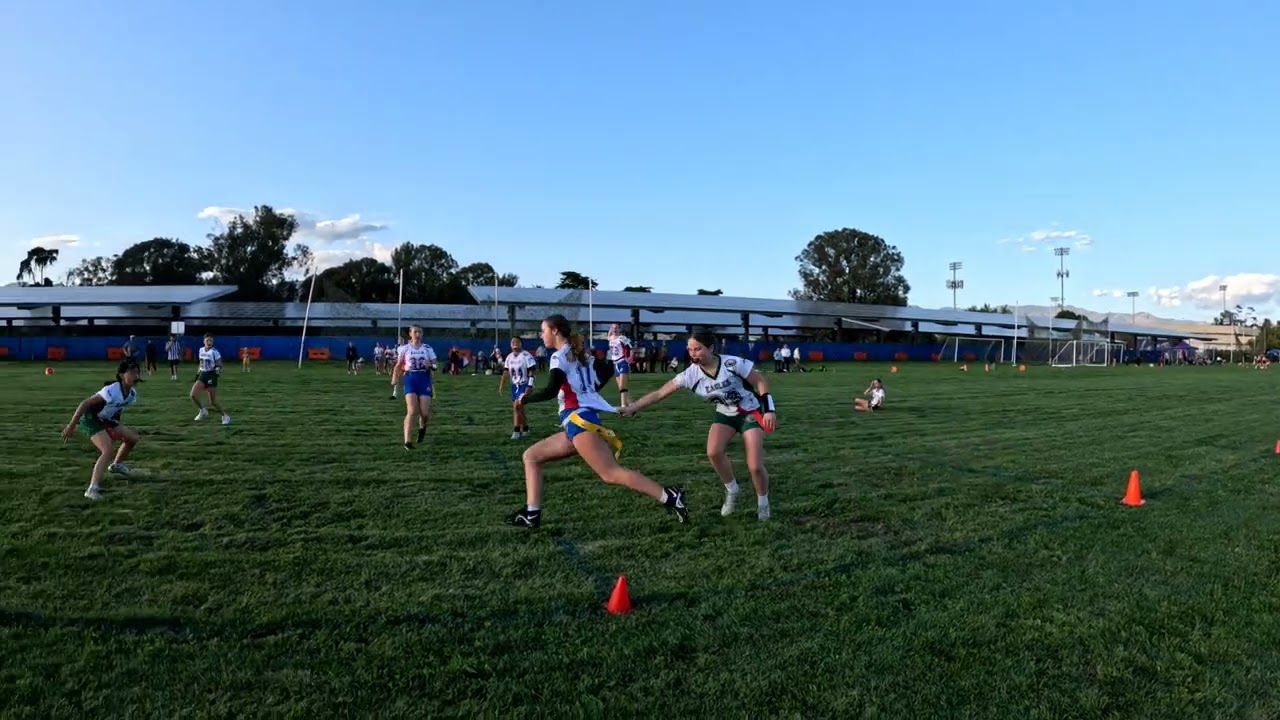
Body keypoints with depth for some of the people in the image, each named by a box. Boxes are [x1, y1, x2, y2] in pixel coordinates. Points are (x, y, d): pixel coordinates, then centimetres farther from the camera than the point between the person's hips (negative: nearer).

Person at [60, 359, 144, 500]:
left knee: (133, 438, 17)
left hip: (107, 421, 9)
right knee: (107, 451, -26)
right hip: (91, 420, -9)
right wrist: (71, 426, -27)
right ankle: (92, 489, -32)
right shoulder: (112, 390, -30)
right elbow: (85, 403, -28)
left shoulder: (132, 394, -3)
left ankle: (116, 465, 41)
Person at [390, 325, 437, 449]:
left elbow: (435, 365, 6)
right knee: (412, 411, -15)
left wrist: (430, 366, -17)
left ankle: (422, 427, 33)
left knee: (425, 413, -3)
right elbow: (398, 366, 12)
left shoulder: (428, 348, 5)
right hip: (410, 379, -1)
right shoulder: (404, 348, 3)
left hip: (424, 379, 1)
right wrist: (394, 380, 3)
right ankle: (407, 441, -12)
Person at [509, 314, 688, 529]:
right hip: (577, 422, 10)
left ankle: (669, 497, -23)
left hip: (579, 419, -10)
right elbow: (608, 369, 28)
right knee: (531, 456, 13)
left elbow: (551, 391, -15)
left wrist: (525, 398, 2)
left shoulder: (560, 356, -4)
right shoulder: (579, 355, 21)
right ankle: (532, 515, 6)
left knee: (611, 474, -18)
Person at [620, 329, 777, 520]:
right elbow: (660, 393, -19)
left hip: (750, 413, -3)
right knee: (713, 452, -23)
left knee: (755, 466, -11)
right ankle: (732, 492, 4)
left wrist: (769, 410, -21)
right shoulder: (691, 374, -18)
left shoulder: (732, 363, -27)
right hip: (724, 414, 3)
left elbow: (761, 381, -15)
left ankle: (763, 503, 19)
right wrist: (632, 408, -27)